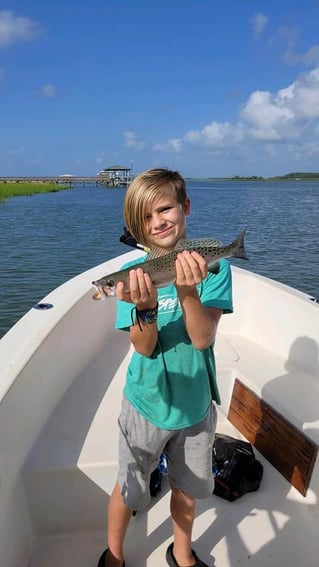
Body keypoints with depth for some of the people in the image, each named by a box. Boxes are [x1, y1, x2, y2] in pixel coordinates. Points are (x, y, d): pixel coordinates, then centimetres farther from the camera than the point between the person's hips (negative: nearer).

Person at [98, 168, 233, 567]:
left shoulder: (212, 265, -14)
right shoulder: (134, 274, -13)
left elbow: (202, 338, -22)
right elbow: (144, 348, -18)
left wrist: (188, 291, -40)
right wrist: (145, 308, -38)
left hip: (195, 400, 1)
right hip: (148, 402, -1)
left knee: (187, 486, 23)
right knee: (129, 488, 18)